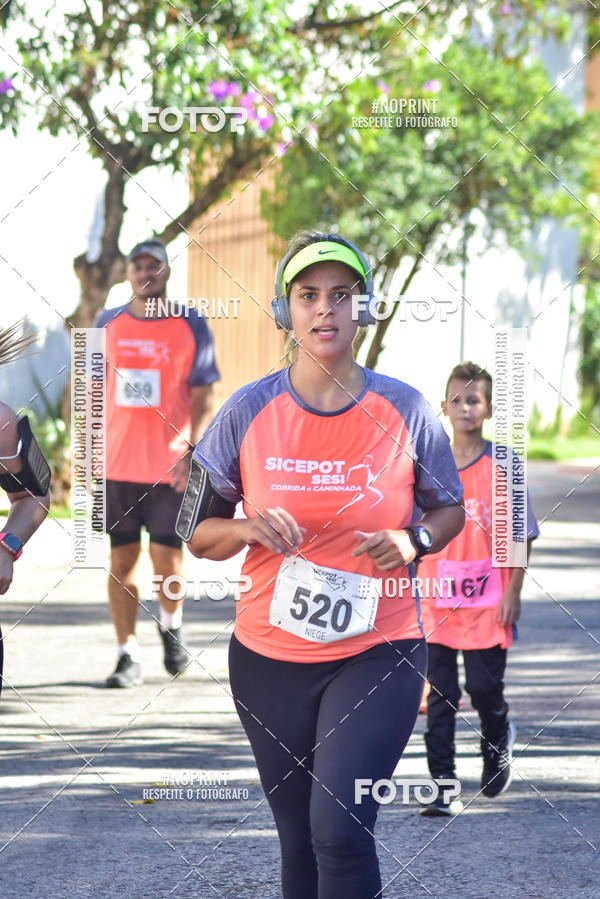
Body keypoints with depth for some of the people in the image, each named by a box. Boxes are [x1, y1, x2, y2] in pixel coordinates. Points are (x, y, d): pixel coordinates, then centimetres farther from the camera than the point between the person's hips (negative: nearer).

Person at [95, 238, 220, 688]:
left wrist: (194, 450, -15)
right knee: (122, 560, 2)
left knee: (168, 560, -2)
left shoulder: (191, 326, -1)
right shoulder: (108, 324, 7)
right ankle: (128, 656, 8)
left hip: (171, 466, -2)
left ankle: (171, 625, 28)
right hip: (118, 465, 2)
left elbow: (203, 397, -2)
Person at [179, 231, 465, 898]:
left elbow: (449, 510, 11)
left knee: (339, 830, -18)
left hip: (378, 651, -2)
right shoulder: (248, 413, -2)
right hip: (269, 660, 2)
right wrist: (250, 529, -16)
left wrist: (412, 541, -11)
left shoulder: (406, 411, -3)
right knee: (299, 840, 11)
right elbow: (197, 532, 5)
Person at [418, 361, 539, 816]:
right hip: (438, 599, 3)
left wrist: (513, 593, -6)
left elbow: (522, 533, -1)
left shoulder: (503, 463, -3)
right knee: (440, 695, 0)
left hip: (487, 598, -3)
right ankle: (444, 789, 2)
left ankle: (498, 745, 31)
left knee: (484, 687, -1)